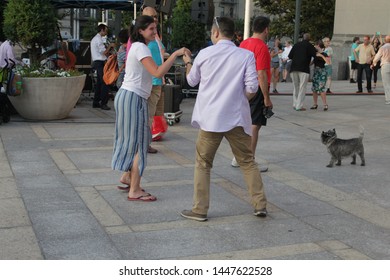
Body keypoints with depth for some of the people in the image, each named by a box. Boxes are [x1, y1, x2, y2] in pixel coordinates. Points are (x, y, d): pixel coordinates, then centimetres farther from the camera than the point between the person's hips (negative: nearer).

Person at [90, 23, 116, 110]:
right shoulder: (99, 39, -12)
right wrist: (110, 46, -2)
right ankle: (103, 103, -12)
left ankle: (96, 103, 17)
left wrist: (109, 48, 13)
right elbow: (104, 52, -15)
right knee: (104, 83, -11)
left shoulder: (95, 39, 20)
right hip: (100, 63, -11)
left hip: (96, 62, 11)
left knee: (99, 83, 13)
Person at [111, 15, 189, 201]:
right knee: (138, 143, -6)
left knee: (131, 141, 15)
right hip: (133, 98, -10)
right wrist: (176, 54, -26)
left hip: (128, 96, 10)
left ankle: (129, 181, 24)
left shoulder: (137, 47, 17)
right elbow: (158, 73, -28)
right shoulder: (140, 48, -14)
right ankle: (134, 191, -3)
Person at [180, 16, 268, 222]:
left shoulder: (204, 54, 0)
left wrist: (187, 62, 34)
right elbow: (252, 88, -8)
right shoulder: (246, 55, -2)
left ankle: (200, 210, 12)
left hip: (210, 118, 0)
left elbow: (192, 81, 15)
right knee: (247, 162, 13)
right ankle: (260, 205, 14)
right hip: (237, 118, 1)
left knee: (203, 164, 11)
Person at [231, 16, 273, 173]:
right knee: (254, 126, -2)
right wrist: (267, 98, -17)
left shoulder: (244, 44, 9)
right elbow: (261, 74, -20)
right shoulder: (262, 47, -16)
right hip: (257, 90, -8)